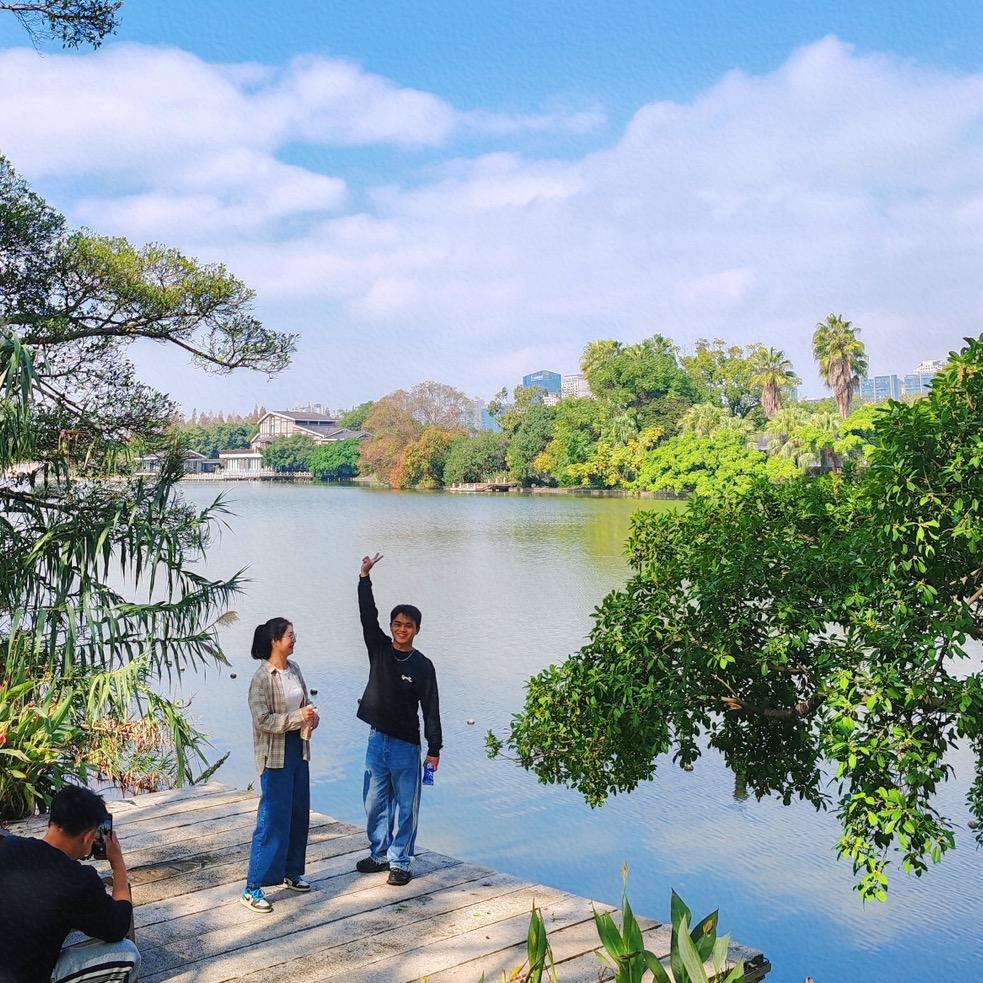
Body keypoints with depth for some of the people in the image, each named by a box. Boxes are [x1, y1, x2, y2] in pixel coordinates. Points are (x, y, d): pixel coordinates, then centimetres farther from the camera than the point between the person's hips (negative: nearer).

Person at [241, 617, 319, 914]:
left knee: (299, 814, 15)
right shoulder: (262, 678, -17)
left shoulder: (294, 669, 6)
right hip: (275, 755, -8)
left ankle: (291, 872, 32)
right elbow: (263, 721, -21)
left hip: (298, 749, 8)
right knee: (273, 820, -6)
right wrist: (298, 717, -25)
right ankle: (253, 888, 2)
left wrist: (312, 716, -5)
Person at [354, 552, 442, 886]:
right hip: (377, 738, 4)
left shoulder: (423, 666, -6)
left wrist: (434, 749, -7)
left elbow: (431, 709, -5)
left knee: (405, 806, 4)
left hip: (406, 744, -4)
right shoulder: (379, 648, 2)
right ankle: (380, 854, 29)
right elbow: (368, 615, -9)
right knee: (374, 802, 13)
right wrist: (364, 578, -19)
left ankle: (400, 861, 16)